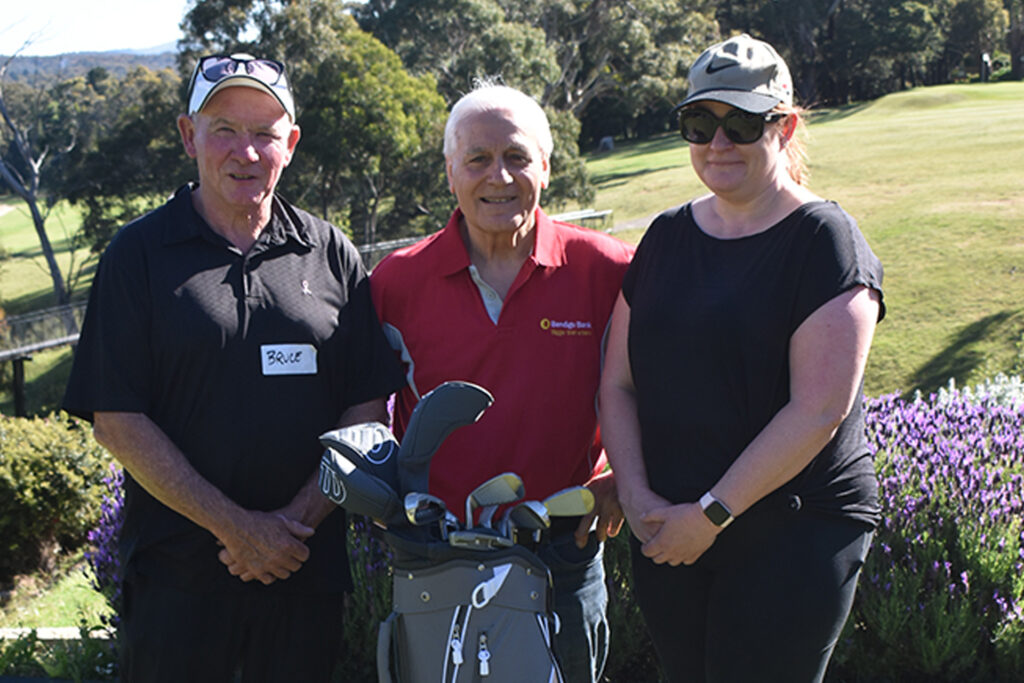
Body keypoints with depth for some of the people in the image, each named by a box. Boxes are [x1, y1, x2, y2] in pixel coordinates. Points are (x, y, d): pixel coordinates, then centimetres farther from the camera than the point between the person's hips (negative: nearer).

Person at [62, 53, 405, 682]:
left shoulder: (331, 252, 6)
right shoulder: (140, 253, -1)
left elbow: (368, 405, 4)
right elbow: (117, 420, -7)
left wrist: (300, 517, -9)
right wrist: (237, 527, -12)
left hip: (308, 567, 2)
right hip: (178, 571, -2)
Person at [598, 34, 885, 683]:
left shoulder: (824, 240, -8)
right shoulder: (667, 237, 10)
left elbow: (818, 410, -16)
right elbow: (618, 382, 10)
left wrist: (711, 513, -14)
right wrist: (636, 495, -5)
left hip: (793, 535, -5)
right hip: (667, 534, 5)